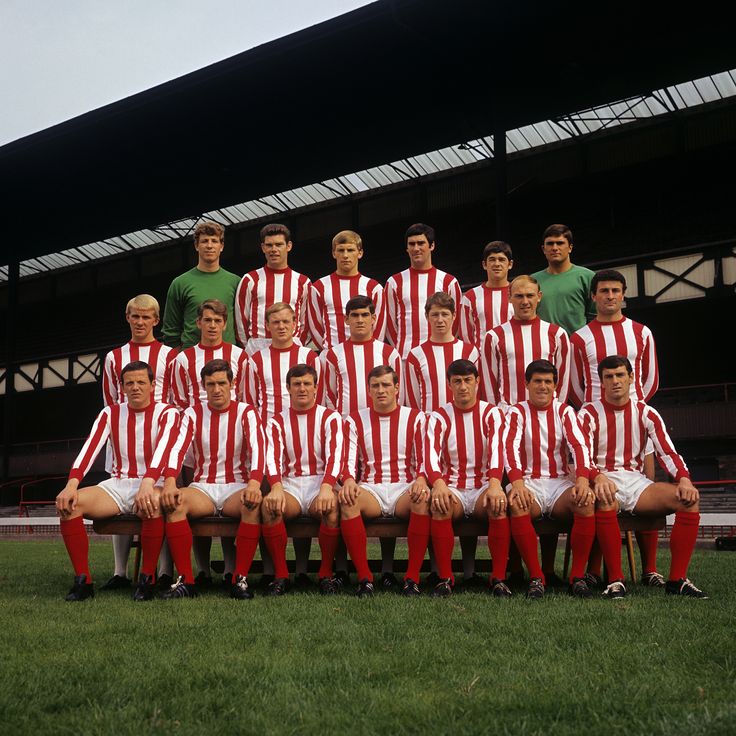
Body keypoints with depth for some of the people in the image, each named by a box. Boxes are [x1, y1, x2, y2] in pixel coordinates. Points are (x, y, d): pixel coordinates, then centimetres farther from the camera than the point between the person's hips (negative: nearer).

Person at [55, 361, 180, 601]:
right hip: (117, 485, 4)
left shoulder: (166, 413, -2)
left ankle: (147, 579, -23)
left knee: (152, 504, -39)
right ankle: (82, 580, -14)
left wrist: (147, 484, -41)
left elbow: (163, 449, -22)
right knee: (68, 503, -21)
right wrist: (72, 484, -25)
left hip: (152, 484, -4)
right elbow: (89, 448, -6)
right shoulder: (110, 413, 9)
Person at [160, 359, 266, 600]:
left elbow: (257, 448, -14)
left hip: (237, 487, -1)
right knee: (174, 503, -30)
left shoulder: (246, 412, 2)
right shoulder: (193, 413, 7)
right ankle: (185, 580, -26)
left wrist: (254, 483, -35)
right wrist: (169, 481, -29)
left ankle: (240, 578, -28)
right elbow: (178, 448, -8)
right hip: (202, 487, 2)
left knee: (253, 503, -35)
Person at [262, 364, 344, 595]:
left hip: (320, 483, -1)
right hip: (289, 485, 1)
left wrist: (326, 487, -29)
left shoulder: (330, 417, 7)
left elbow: (334, 456, -9)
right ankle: (281, 574, -20)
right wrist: (276, 487, -28)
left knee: (331, 505, -35)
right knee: (270, 505, -32)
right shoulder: (278, 422, 11)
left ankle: (326, 574, -18)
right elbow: (273, 457, -6)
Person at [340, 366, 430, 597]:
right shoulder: (355, 420, 12)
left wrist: (421, 480, -19)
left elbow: (422, 461, 4)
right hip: (370, 490, 1)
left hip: (404, 490, 0)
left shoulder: (415, 418, 11)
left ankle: (412, 578, -30)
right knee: (347, 500, -33)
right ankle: (364, 578, -29)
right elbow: (349, 462, 3)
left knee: (423, 498, -35)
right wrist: (348, 480, -20)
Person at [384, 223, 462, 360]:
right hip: (405, 356, 0)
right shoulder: (395, 282, 10)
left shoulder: (448, 281, 8)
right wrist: (400, 349, 4)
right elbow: (390, 322, 11)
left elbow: (456, 320, 10)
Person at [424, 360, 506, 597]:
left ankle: (499, 578, -23)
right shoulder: (439, 417, 4)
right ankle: (445, 578, -24)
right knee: (439, 504, -33)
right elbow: (430, 454, -13)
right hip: (452, 488, 0)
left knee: (499, 504, -33)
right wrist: (438, 483, -35)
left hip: (484, 487, 0)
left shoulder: (491, 413, 4)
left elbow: (497, 449, -15)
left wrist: (495, 484, -35)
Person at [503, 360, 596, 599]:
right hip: (529, 482, -1)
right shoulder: (517, 412, 5)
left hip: (561, 481, 2)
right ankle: (536, 577, -27)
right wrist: (517, 483, -31)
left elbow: (579, 445, -5)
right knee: (517, 504, -35)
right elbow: (510, 448, -12)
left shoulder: (564, 411, 10)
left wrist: (582, 479, -25)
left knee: (587, 502, -30)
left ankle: (578, 575, -21)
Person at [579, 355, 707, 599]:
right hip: (604, 481, -3)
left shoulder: (645, 412, 10)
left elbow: (667, 451, 1)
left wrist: (684, 479, -18)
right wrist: (598, 478, -33)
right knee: (605, 500, -40)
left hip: (636, 481, 4)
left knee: (689, 498, -21)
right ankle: (615, 580, -31)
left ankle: (677, 580, -18)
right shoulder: (589, 413, 1)